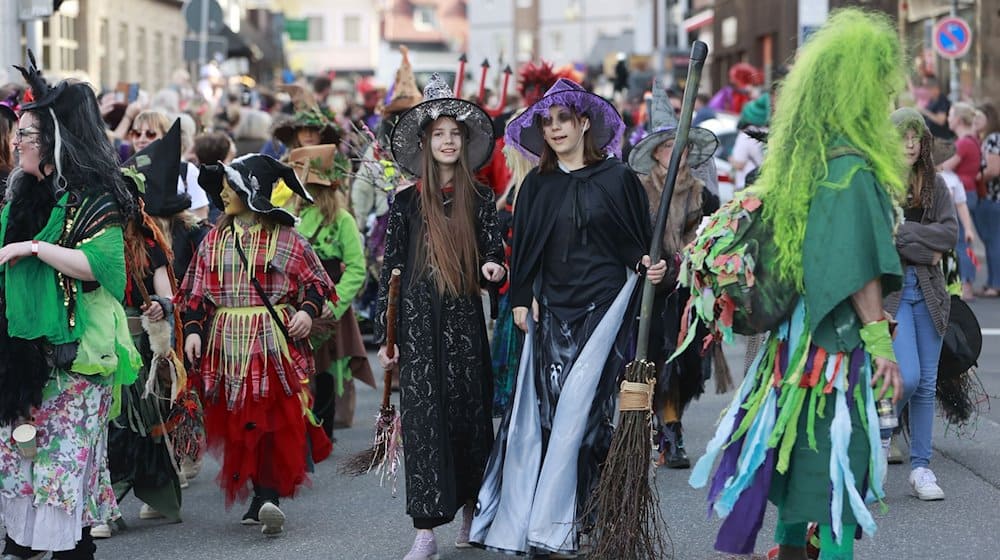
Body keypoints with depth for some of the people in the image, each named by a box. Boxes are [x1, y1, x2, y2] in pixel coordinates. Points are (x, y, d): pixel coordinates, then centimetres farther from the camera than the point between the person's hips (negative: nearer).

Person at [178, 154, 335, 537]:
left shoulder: (285, 238, 1)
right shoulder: (214, 240, 11)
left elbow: (317, 281, 5)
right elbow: (197, 291, 11)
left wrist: (308, 311, -12)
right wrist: (193, 329, -1)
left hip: (275, 343, -3)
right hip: (229, 344, 3)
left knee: (276, 419, -11)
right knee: (240, 423, 4)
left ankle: (267, 498, -12)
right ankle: (264, 498, 12)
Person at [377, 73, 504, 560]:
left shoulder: (480, 200, 6)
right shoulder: (407, 203, 5)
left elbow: (493, 249, 5)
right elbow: (390, 272, 5)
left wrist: (492, 267, -21)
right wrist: (385, 334, 1)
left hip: (464, 322, 1)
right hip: (419, 323, -1)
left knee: (469, 414, 4)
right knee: (423, 416, -5)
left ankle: (470, 511, 22)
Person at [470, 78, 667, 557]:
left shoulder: (618, 178, 2)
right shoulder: (537, 186, 10)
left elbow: (641, 241, 5)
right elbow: (524, 248, 12)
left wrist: (649, 266, -14)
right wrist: (522, 298, 2)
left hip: (605, 304, -3)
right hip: (552, 309, 3)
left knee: (580, 408, -9)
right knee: (539, 409, -3)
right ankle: (519, 521, 1)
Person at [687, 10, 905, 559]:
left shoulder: (801, 155, 10)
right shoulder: (849, 166, -18)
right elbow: (860, 264, -23)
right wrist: (879, 340, -23)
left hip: (796, 328, 9)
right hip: (838, 336, -9)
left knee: (799, 446, 17)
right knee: (839, 450, -3)